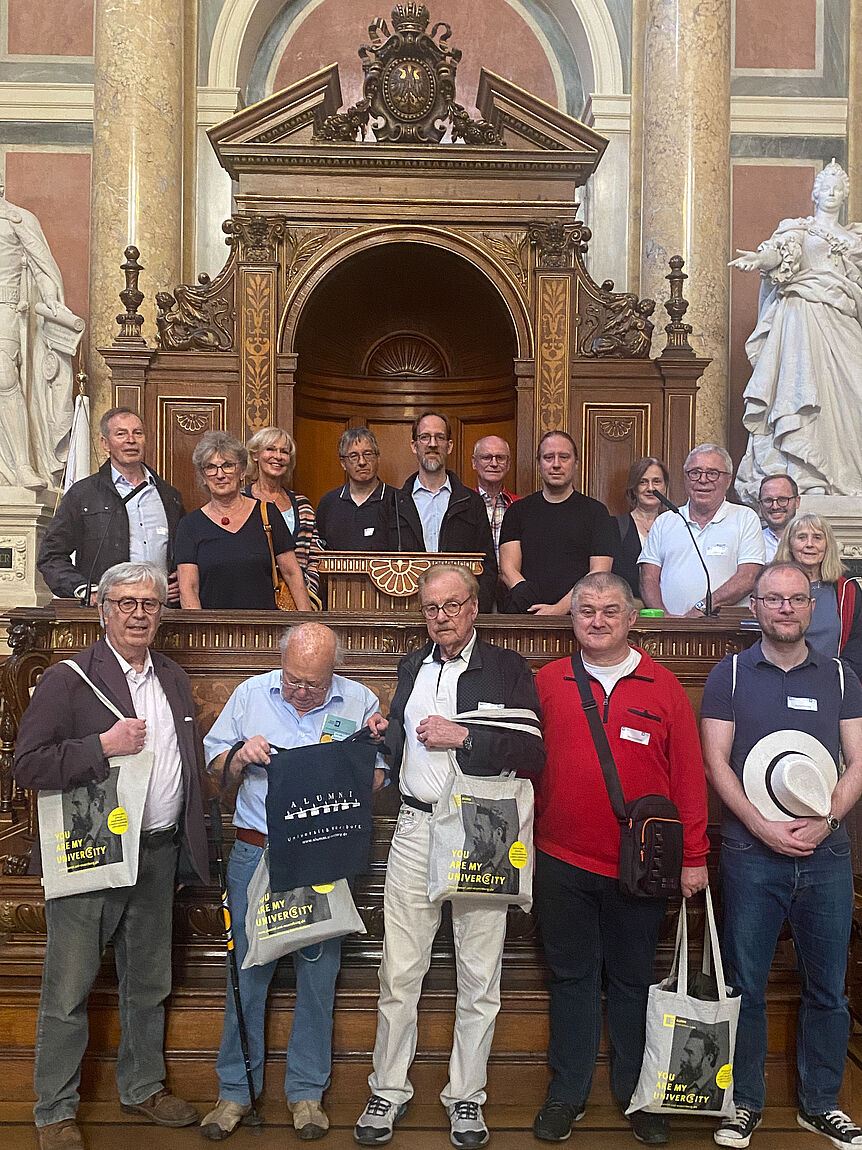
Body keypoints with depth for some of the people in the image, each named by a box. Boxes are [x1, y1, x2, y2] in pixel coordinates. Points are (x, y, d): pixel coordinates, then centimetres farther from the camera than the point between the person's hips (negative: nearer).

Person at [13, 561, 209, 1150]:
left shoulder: (175, 680, 9)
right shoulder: (67, 680, -10)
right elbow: (28, 764, -17)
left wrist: (191, 849, 13)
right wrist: (104, 745, -24)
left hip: (159, 854, 6)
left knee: (149, 984, 19)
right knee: (68, 991, 7)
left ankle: (143, 1087, 37)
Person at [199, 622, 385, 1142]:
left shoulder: (361, 703, 1)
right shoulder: (251, 694, 4)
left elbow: (377, 781, 3)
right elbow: (215, 765, 9)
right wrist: (240, 758, -12)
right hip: (256, 852, 1)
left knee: (318, 974, 8)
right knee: (247, 969, 8)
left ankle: (307, 1090, 26)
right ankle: (237, 1089, 25)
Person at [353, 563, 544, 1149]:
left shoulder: (508, 668, -1)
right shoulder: (412, 667, 14)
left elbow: (533, 753, -11)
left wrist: (463, 736, -17)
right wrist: (383, 734, 3)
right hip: (416, 829, 3)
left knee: (480, 977, 8)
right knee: (400, 970, 7)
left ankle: (467, 1096, 25)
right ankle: (389, 1090, 24)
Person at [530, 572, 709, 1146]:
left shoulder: (664, 686, -1)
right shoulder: (547, 682, 2)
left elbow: (689, 773, 0)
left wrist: (693, 856, -1)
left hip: (641, 865, 0)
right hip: (562, 862, 1)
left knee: (634, 980, 13)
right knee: (572, 976, 13)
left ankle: (638, 1093, 32)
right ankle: (568, 1091, 29)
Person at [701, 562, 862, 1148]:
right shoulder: (730, 675, 3)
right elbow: (717, 761, -2)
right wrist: (762, 826, -13)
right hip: (751, 852, -2)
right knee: (745, 984, 6)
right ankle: (745, 1101, 23)